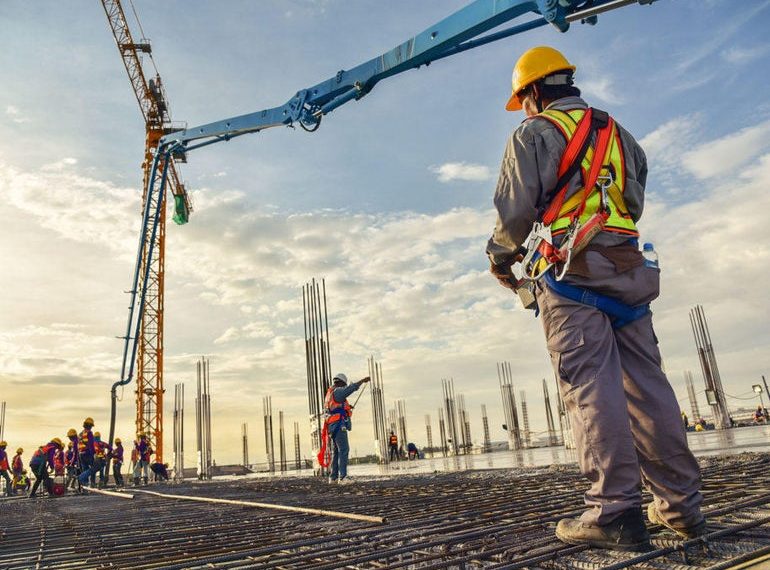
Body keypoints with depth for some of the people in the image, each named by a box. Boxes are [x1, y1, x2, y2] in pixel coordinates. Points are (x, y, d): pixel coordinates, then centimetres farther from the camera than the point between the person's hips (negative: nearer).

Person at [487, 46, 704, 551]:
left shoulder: (535, 134, 3)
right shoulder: (619, 134, 24)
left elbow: (515, 211, -7)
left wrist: (501, 258, 10)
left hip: (570, 272, -6)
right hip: (628, 269, 7)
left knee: (590, 386, -10)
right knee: (646, 383, 6)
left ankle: (616, 512, -11)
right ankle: (681, 504, 10)